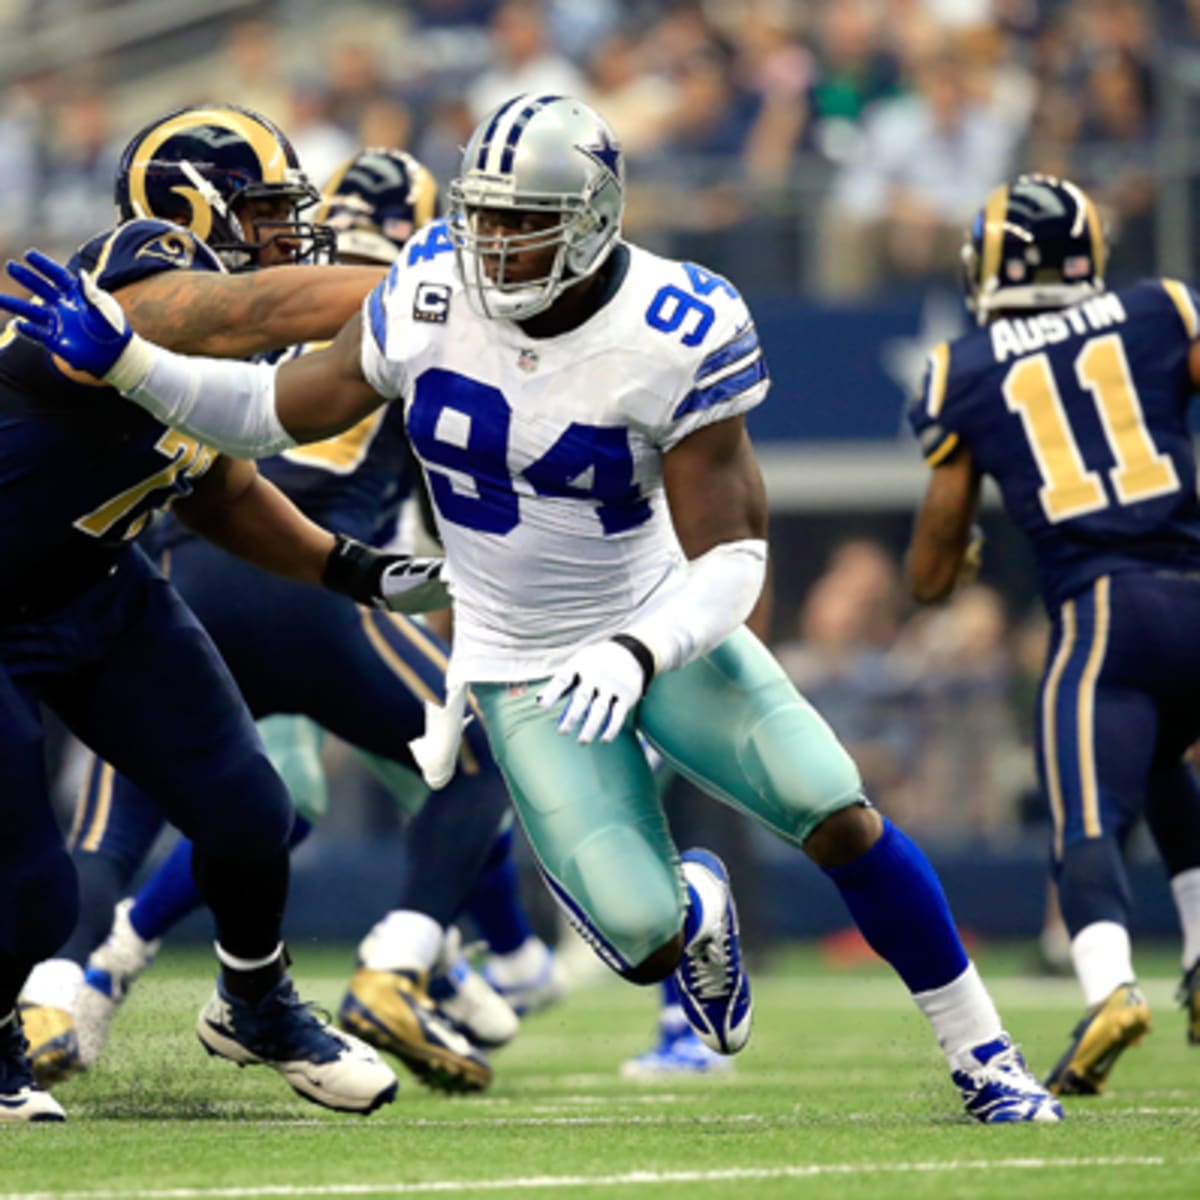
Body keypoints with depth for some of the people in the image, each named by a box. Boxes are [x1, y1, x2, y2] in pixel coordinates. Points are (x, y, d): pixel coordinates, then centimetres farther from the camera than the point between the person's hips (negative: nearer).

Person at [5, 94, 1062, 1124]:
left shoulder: (678, 339, -23)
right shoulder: (431, 296, -13)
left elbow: (730, 557, -22)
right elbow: (284, 411, 0)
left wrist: (638, 652, -40)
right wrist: (124, 361, -10)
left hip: (660, 621, -1)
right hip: (523, 667, 1)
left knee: (841, 818, -16)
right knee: (647, 945, -14)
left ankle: (984, 1059, 6)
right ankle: (696, 904, 27)